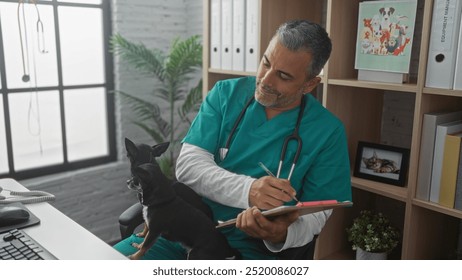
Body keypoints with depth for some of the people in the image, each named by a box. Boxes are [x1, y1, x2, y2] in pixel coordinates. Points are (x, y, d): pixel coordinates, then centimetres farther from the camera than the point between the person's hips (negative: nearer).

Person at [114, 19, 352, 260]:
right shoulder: (226, 93, -1)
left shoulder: (327, 132, -5)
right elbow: (188, 166, -9)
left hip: (250, 246, -1)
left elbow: (317, 212, -3)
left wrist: (282, 234, -26)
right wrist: (248, 190, -27)